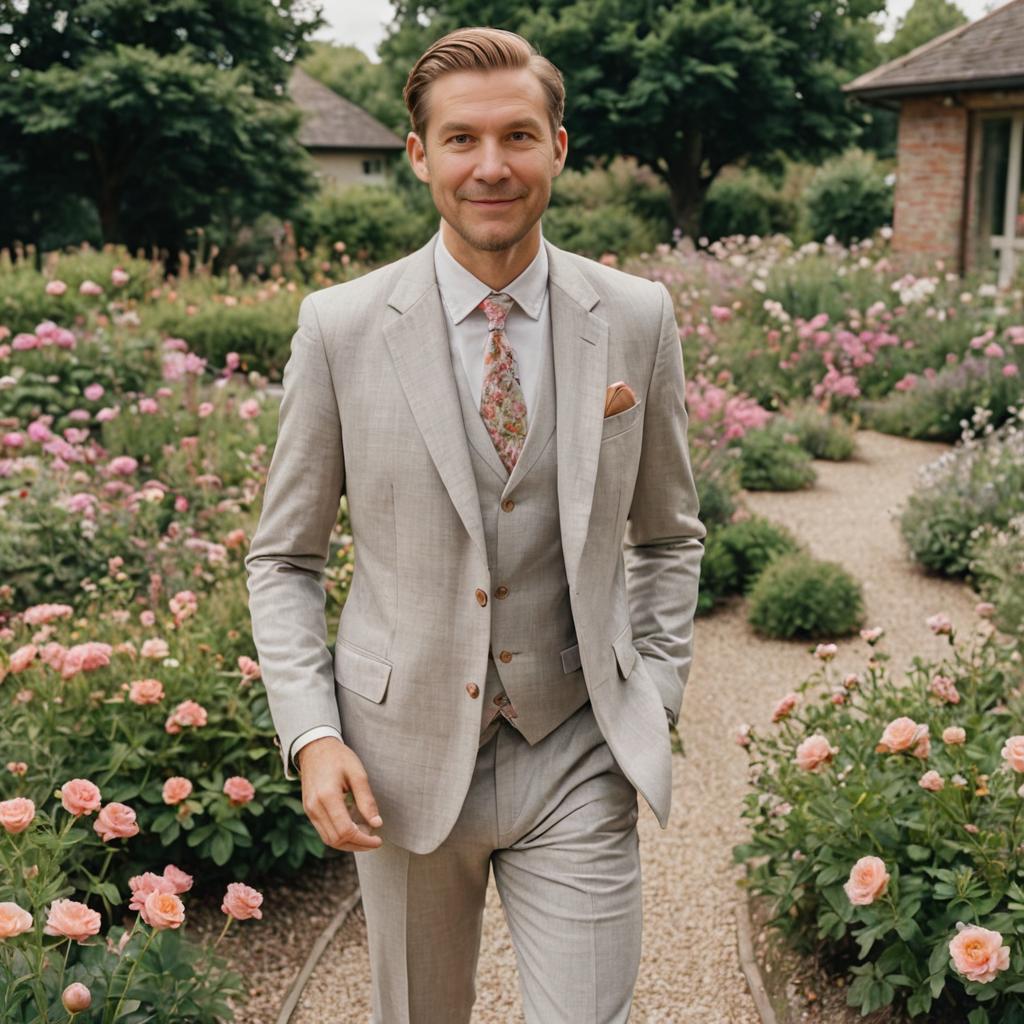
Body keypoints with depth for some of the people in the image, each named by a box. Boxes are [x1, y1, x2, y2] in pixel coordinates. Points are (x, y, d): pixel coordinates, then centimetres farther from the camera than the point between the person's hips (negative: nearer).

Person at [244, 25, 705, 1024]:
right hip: (402, 758, 1)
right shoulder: (340, 326, -7)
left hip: (576, 757, 0)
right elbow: (283, 557, 1)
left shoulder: (637, 318, -4)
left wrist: (655, 707, 1)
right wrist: (311, 735, -10)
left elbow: (667, 536, 8)